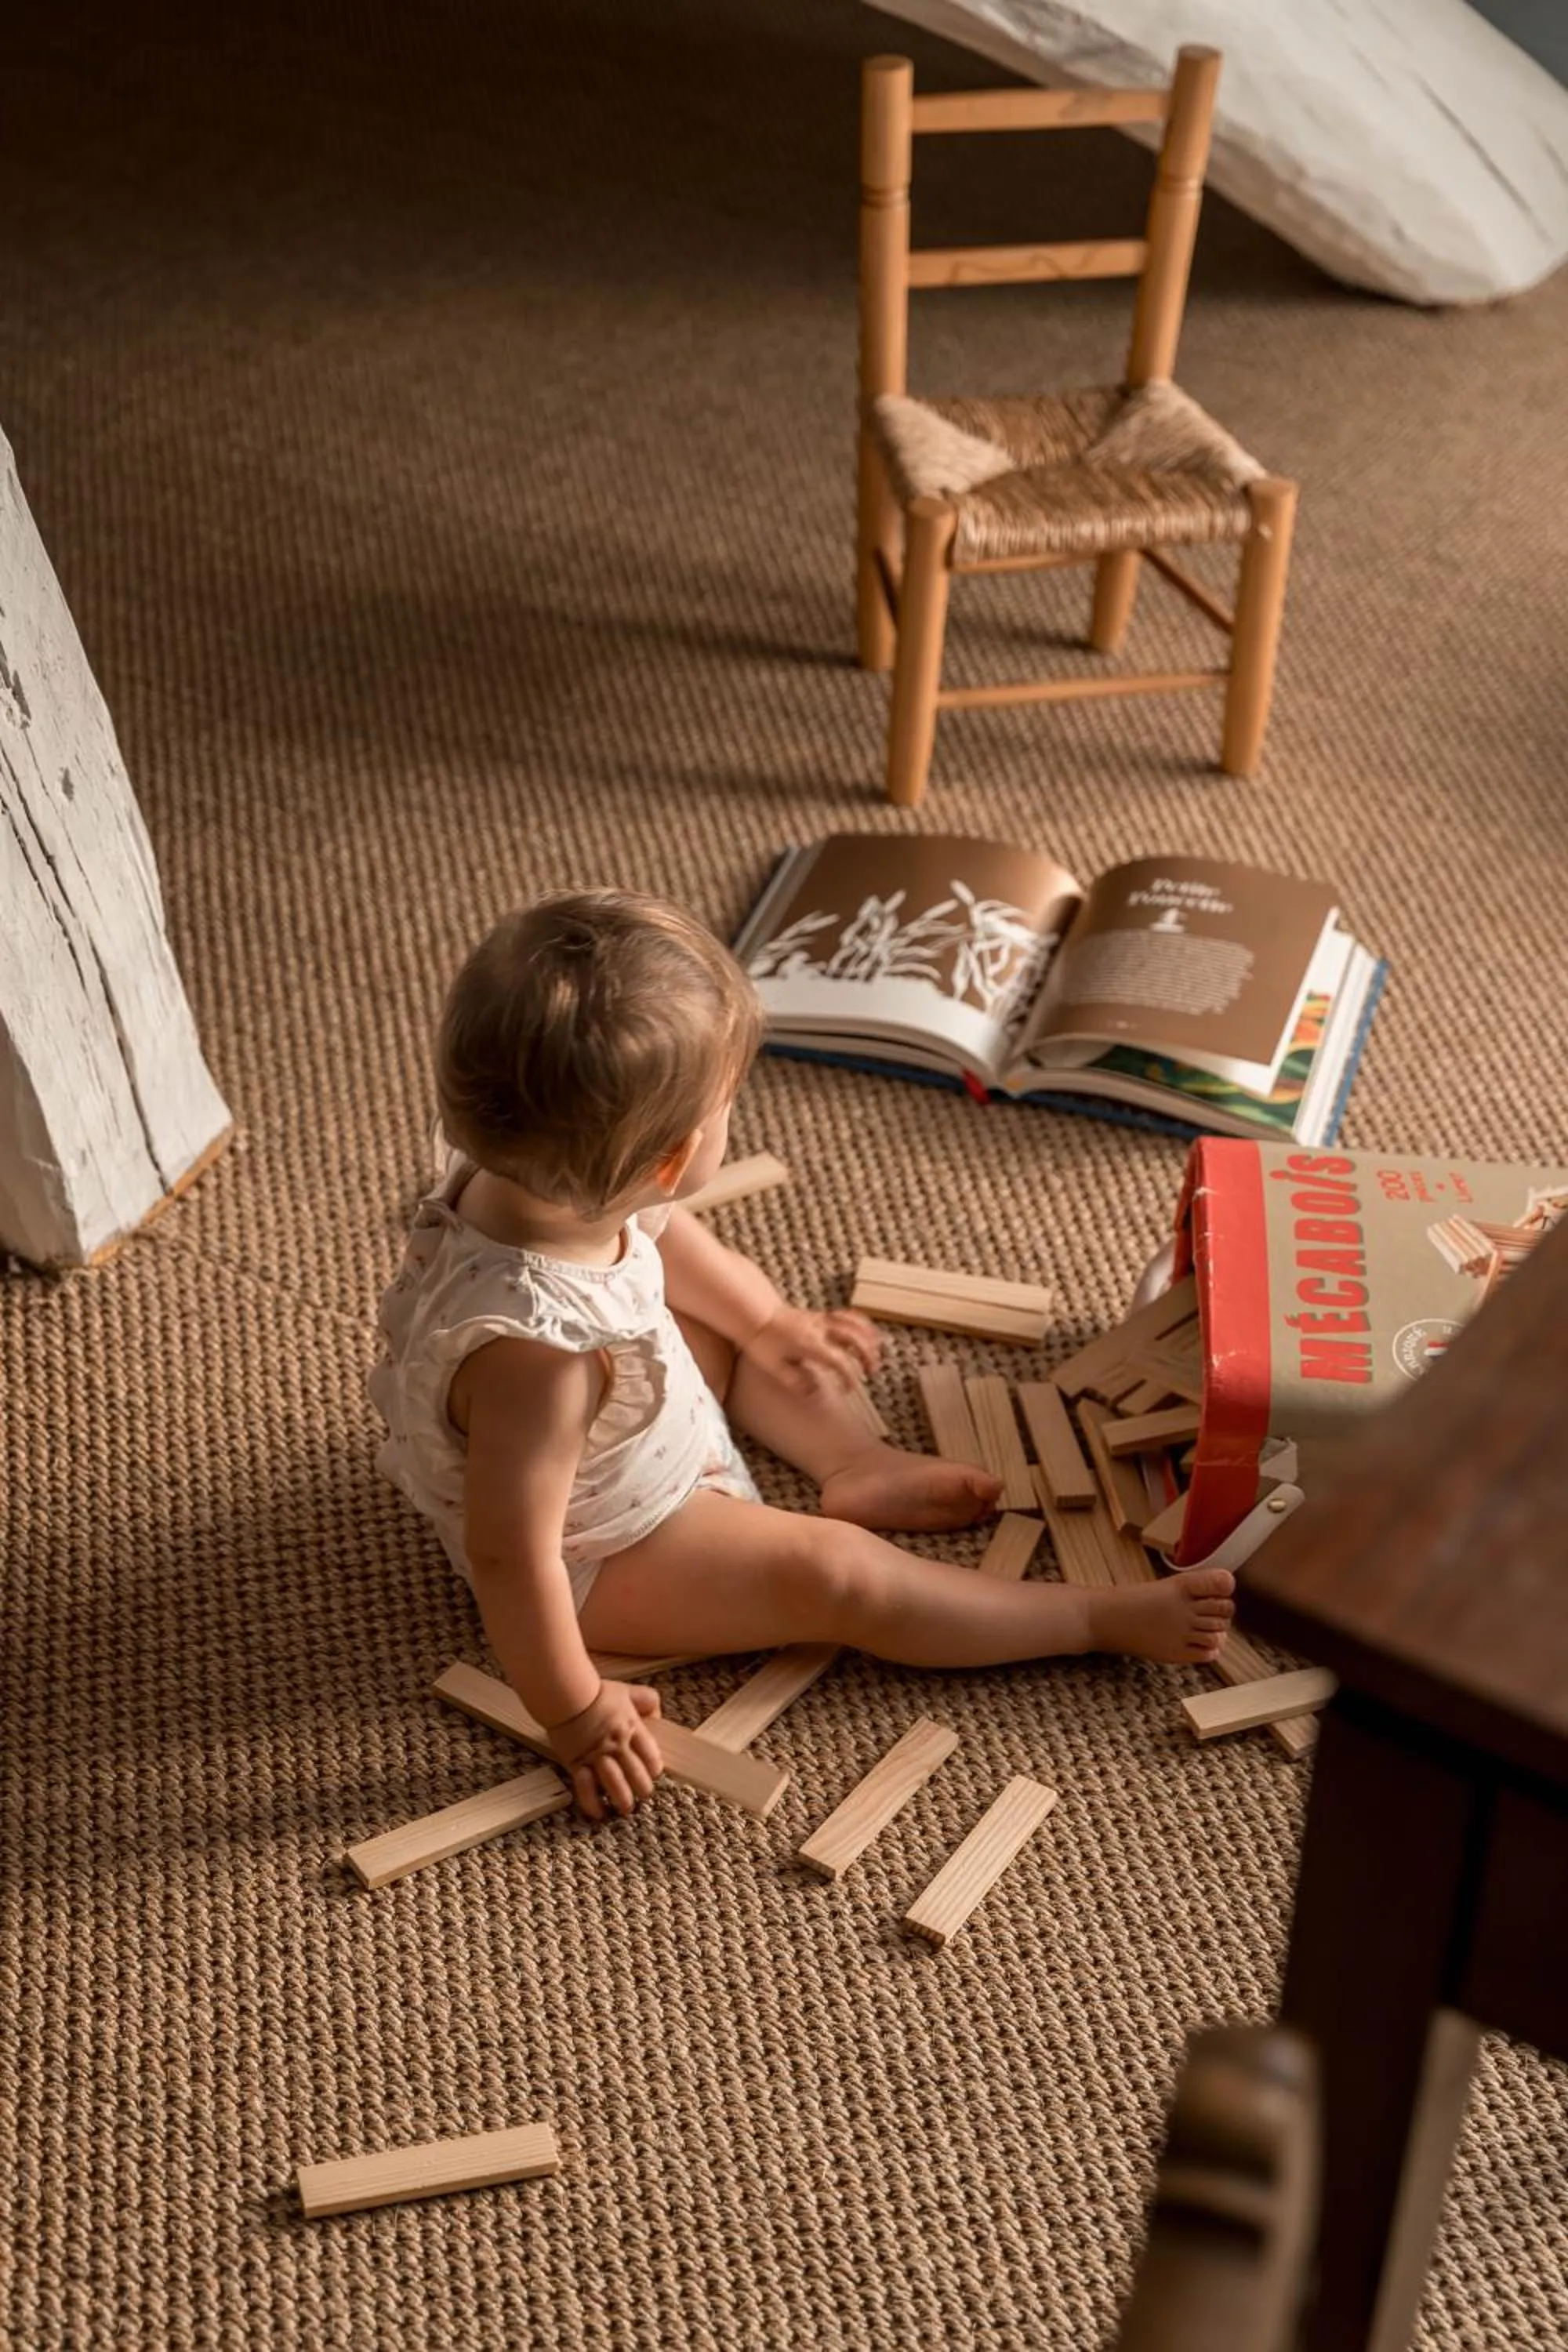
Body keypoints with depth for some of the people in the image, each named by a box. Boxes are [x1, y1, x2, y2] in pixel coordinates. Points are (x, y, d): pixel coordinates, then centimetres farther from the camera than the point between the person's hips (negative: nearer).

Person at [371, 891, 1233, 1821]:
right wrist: (577, 1715, -23)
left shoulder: (537, 1178, -22)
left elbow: (656, 1231, 2)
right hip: (600, 1560, -8)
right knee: (835, 1573, -10)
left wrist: (770, 1321, 12)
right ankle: (1103, 1618, 2)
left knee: (745, 1302, 18)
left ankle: (860, 1463, 20)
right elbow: (508, 1554, -35)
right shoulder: (538, 1347, -46)